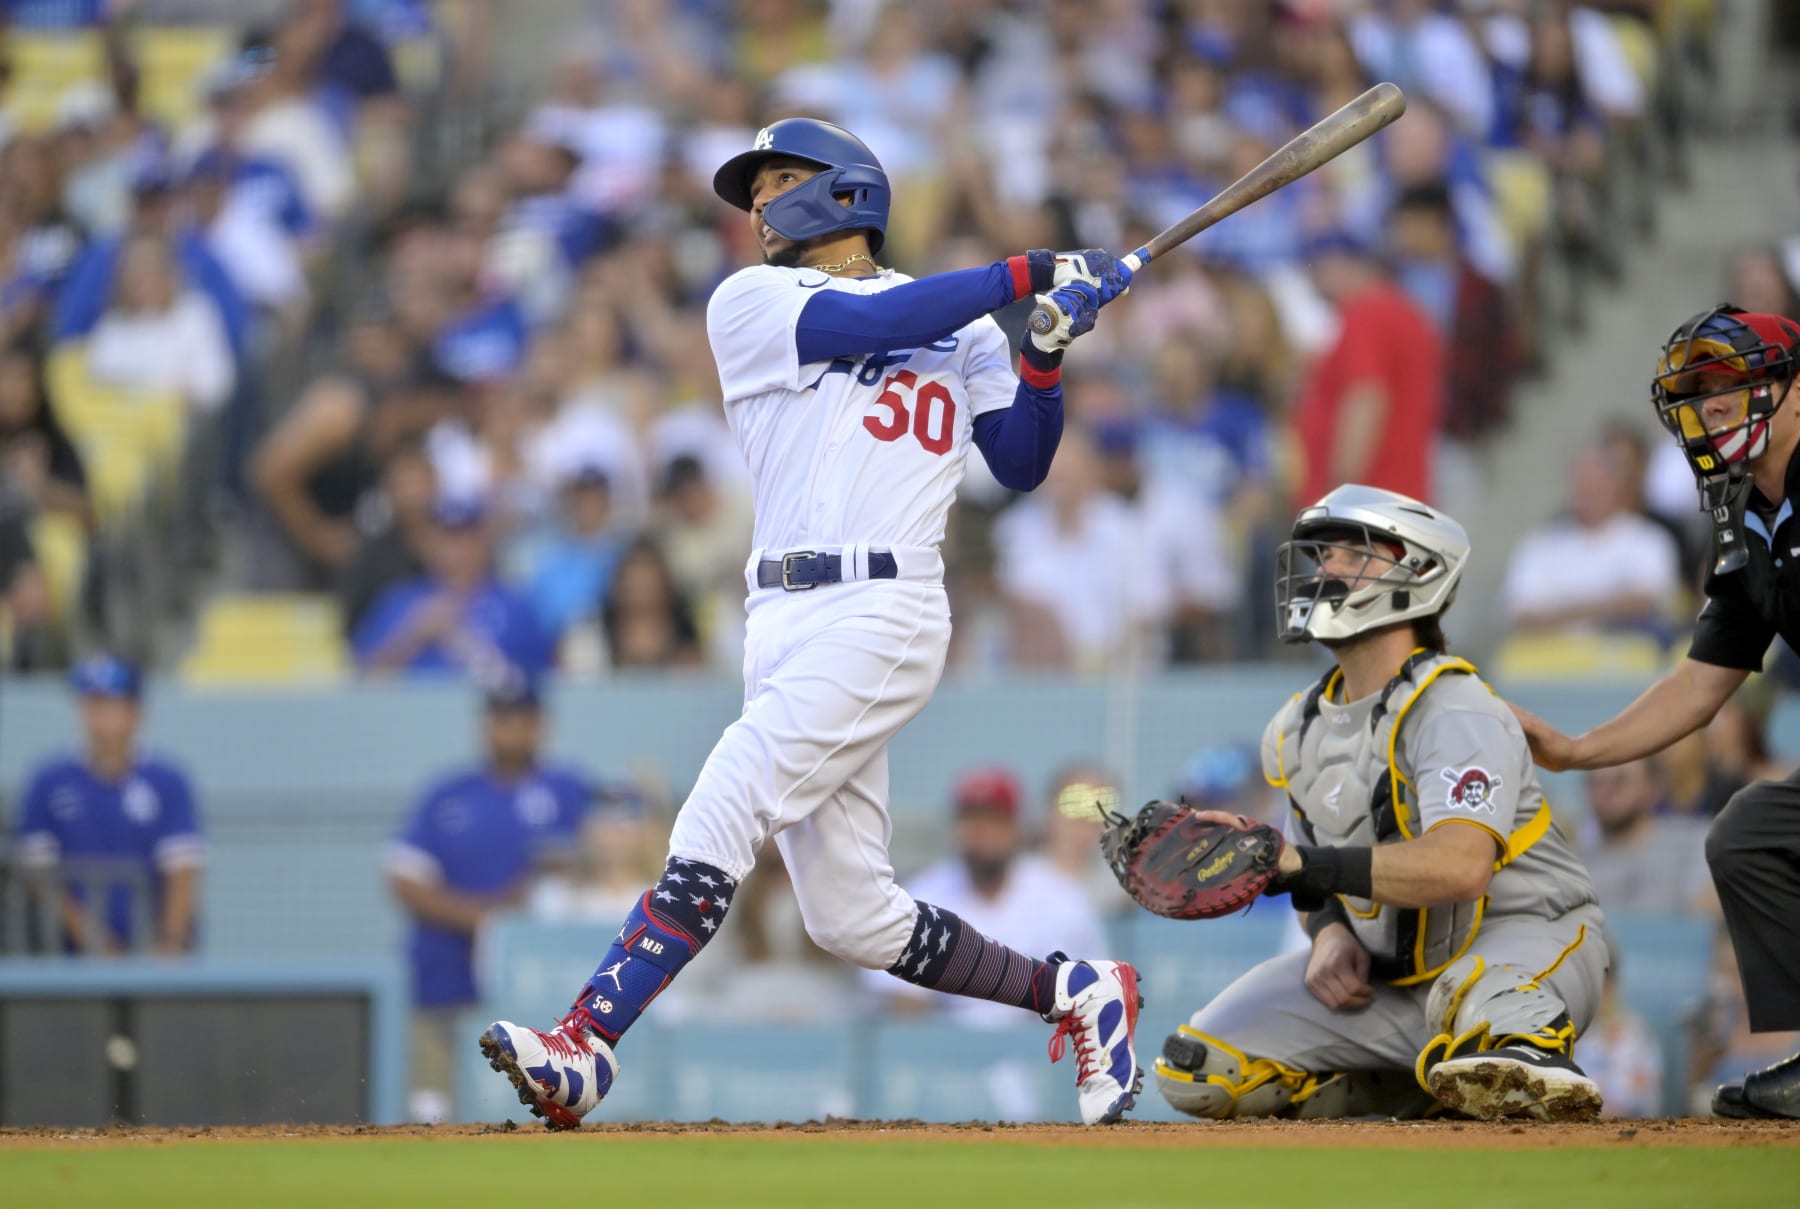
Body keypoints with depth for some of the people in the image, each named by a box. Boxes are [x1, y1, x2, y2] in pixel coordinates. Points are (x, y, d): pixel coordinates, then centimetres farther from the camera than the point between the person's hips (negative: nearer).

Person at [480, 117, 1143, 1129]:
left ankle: (585, 1051, -26)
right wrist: (1025, 275, -4)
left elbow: (1023, 466, 16)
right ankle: (1075, 993, 20)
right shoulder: (752, 303, 13)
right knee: (854, 919, 2)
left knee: (716, 827, -19)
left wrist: (1047, 350, 1)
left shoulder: (962, 325, 16)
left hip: (883, 618, -4)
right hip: (787, 625, 4)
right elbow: (867, 324, -4)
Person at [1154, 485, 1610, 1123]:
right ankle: (1418, 1089, 4)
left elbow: (1460, 867, -37)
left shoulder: (1453, 711, -20)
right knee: (1194, 1068, -6)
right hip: (1388, 966, 9)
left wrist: (1296, 864, -43)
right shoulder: (1299, 730, 7)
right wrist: (1330, 932, -7)